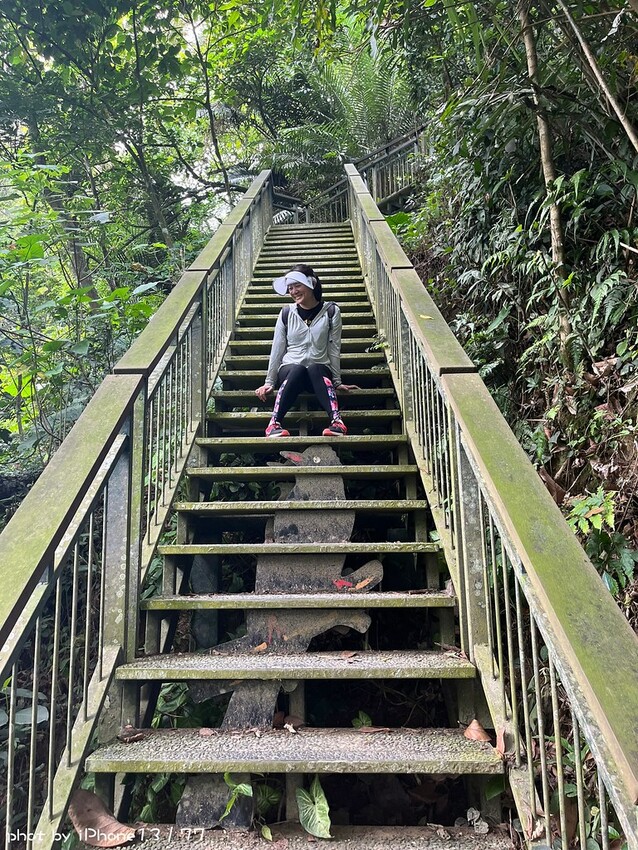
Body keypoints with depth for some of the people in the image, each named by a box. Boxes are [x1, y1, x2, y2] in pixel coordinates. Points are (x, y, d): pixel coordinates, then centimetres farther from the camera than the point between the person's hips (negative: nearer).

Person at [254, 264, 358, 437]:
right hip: (289, 370, 1)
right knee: (297, 370, -37)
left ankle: (336, 420, -55)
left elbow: (334, 349, 5)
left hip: (319, 370, -1)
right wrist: (269, 382, 8)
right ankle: (275, 423, -49)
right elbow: (277, 349, 10)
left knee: (314, 369, -38)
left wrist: (337, 381, 3)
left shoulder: (331, 311, 5)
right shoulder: (286, 313, 9)